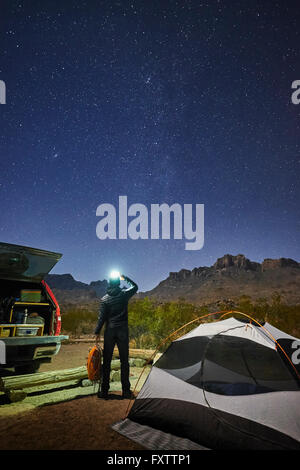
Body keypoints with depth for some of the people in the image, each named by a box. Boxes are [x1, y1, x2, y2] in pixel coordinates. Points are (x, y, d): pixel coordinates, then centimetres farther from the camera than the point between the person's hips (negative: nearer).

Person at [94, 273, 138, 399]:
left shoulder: (105, 299, -3)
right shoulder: (124, 294, -3)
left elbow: (102, 317, -4)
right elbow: (135, 286, 16)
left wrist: (97, 332, 5)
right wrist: (125, 278, 22)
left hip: (110, 331, 0)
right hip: (123, 330, 0)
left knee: (106, 361, 7)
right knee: (124, 361, 7)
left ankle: (104, 391, 11)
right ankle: (126, 391, 10)